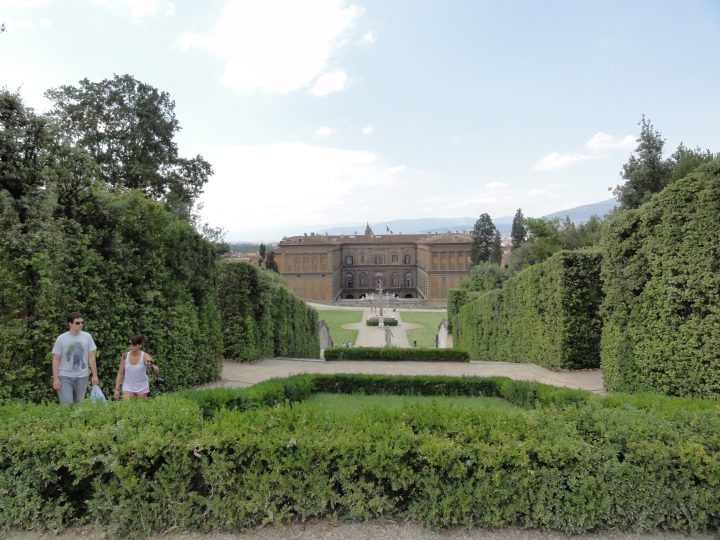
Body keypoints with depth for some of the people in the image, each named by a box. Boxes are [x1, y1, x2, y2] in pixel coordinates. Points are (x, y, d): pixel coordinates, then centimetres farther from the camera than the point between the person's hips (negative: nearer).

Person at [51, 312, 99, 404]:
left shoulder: (87, 337, 2)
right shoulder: (61, 339, -3)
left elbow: (91, 357, 4)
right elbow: (56, 360, -1)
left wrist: (95, 375, 1)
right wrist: (55, 378, -6)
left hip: (82, 376, 2)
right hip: (65, 376, -2)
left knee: (79, 404, 8)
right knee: (66, 405, -8)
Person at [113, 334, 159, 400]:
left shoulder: (145, 356, -13)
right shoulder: (125, 356, -6)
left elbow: (157, 371, -18)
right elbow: (120, 373, 2)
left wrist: (151, 366, -39)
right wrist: (117, 389, -1)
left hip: (142, 388, -1)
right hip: (128, 387, 1)